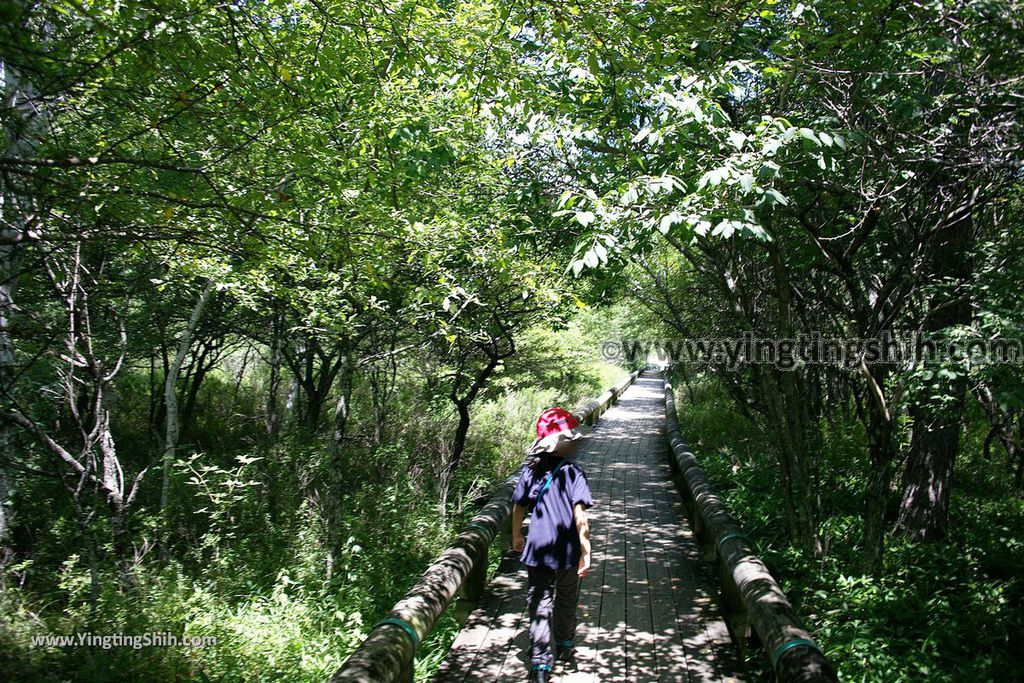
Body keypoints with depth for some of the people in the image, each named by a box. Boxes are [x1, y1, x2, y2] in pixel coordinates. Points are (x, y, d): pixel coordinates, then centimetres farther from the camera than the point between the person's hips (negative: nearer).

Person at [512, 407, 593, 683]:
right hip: (567, 551, -2)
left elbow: (518, 507, 5)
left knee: (539, 604, 9)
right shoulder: (572, 472, -16)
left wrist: (517, 536, 21)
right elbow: (579, 515, -21)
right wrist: (586, 551, -17)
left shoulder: (529, 471, -4)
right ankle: (564, 647, 40)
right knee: (566, 601, 21)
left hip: (537, 549, 2)